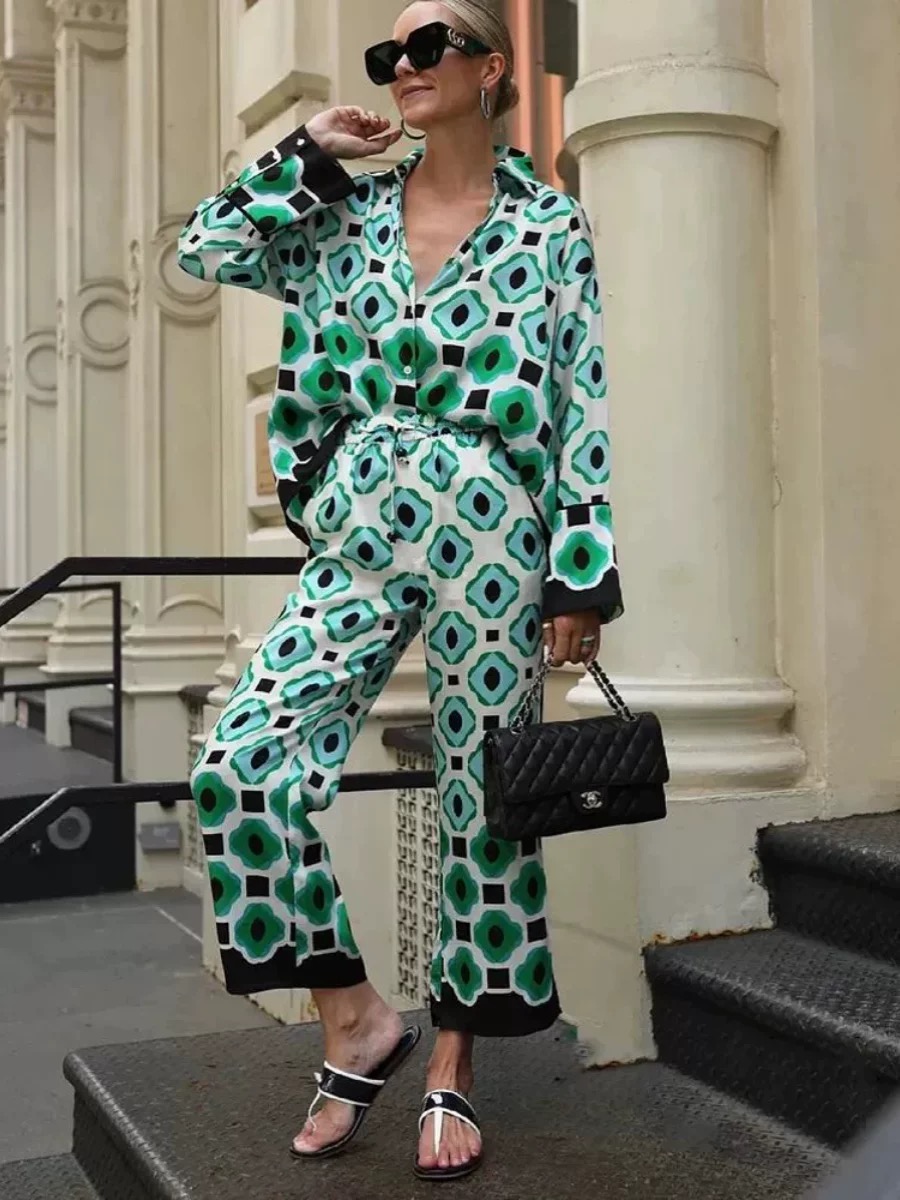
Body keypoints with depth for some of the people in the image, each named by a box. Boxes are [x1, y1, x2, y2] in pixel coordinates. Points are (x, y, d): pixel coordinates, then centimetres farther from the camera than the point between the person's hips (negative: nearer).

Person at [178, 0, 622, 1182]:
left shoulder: (552, 225, 1)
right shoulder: (352, 212, 11)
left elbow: (584, 412, -3)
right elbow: (206, 250, 6)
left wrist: (584, 577, -7)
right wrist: (307, 153, 4)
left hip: (491, 538, -3)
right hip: (361, 534, 3)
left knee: (484, 799, 3)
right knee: (241, 761, -11)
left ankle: (453, 1067, 22)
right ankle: (357, 1020, 7)